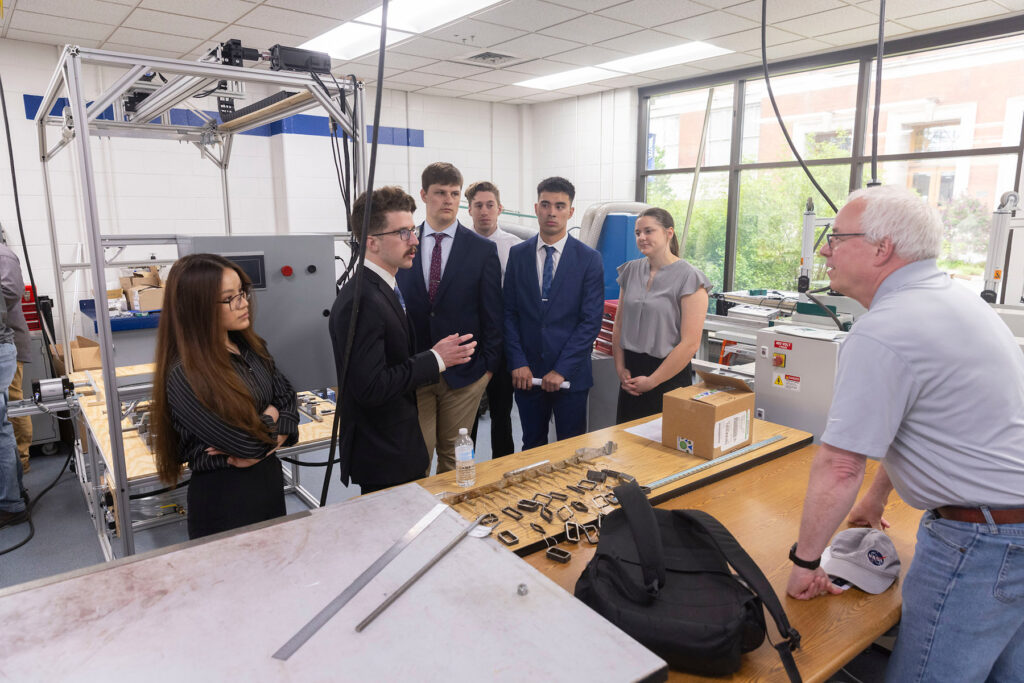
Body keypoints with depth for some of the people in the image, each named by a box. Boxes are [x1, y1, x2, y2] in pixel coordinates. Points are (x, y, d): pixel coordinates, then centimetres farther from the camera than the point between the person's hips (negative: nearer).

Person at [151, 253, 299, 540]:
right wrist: (270, 416, -5)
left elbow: (288, 397, 2)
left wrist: (273, 439, -15)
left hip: (268, 479, 7)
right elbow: (247, 442, -24)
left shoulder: (251, 346, 1)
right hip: (224, 496, -7)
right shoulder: (184, 376, -22)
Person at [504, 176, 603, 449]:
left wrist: (562, 370, -12)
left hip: (571, 374, -2)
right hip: (527, 373, 2)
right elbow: (509, 312, 3)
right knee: (532, 446, 13)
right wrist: (518, 363, -7)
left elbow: (591, 320, -7)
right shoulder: (518, 254, 5)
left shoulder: (589, 259, -2)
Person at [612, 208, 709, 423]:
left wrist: (652, 381, -11)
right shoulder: (631, 270, 7)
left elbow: (690, 343, -14)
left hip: (669, 377, -5)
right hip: (631, 375, 5)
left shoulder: (688, 277, -11)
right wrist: (620, 368, 1)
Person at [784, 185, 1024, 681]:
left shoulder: (882, 333, -23)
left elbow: (839, 467, -24)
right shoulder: (952, 297, 9)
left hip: (978, 544, -10)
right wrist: (876, 498, 27)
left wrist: (805, 561, -11)